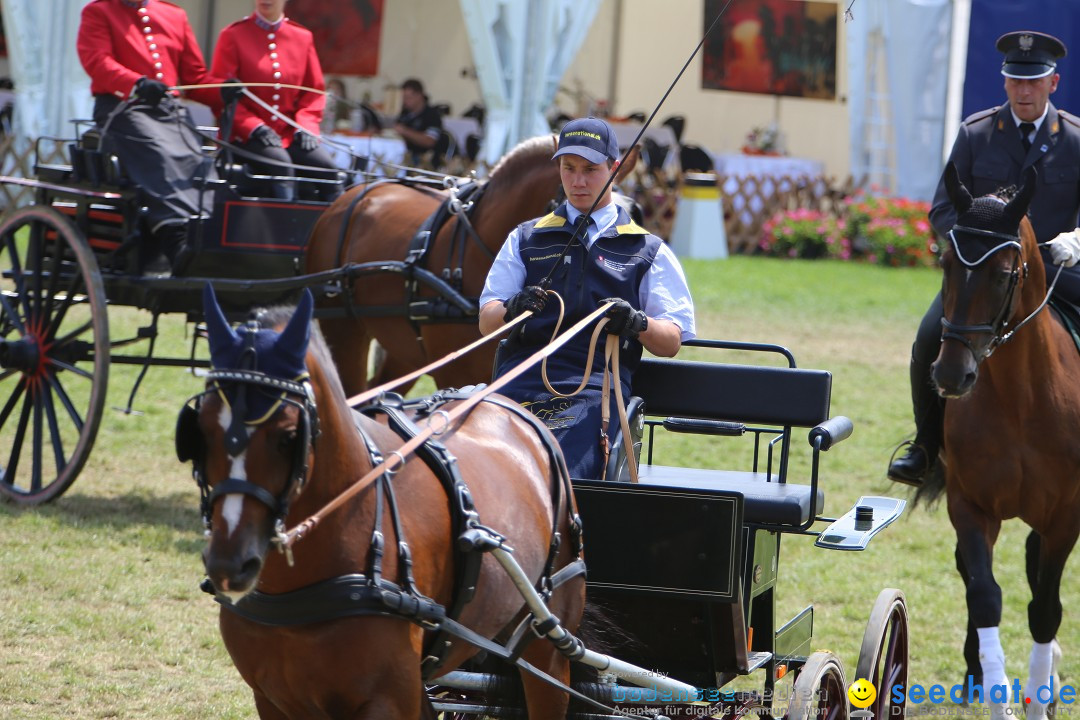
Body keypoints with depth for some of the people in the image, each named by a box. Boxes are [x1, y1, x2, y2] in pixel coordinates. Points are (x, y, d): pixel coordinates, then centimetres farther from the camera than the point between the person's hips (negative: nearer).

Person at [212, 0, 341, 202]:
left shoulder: (303, 37, 11)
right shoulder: (233, 36, 1)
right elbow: (223, 94, -3)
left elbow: (314, 91, 15)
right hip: (246, 137, -4)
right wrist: (255, 128, -16)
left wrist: (306, 127, -4)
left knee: (327, 169, -21)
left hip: (291, 135, 4)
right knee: (281, 164, -33)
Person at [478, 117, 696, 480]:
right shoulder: (526, 239, 23)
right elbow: (487, 321, 14)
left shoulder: (648, 250, 20)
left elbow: (672, 341, 12)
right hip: (521, 376, 1)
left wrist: (639, 323, -12)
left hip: (595, 384, -1)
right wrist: (511, 310, -11)